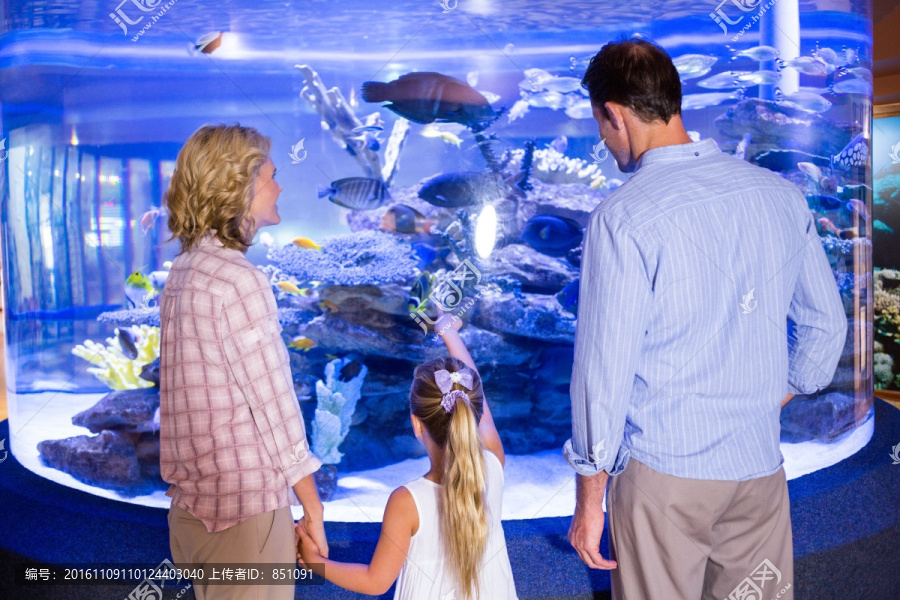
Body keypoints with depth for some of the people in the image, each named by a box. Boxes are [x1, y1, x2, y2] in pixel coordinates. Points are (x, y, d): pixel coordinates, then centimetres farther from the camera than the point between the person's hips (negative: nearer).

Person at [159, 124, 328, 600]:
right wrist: (313, 510, -9)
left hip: (192, 504, 9)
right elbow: (274, 408, -18)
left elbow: (203, 392, 9)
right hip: (246, 506, -8)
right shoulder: (238, 280, -20)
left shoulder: (183, 270, 7)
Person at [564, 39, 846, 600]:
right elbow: (826, 325, 10)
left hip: (664, 471, -5)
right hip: (760, 465, 5)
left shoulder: (623, 218, -17)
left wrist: (589, 495, -5)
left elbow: (605, 367, -15)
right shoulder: (781, 194, 1)